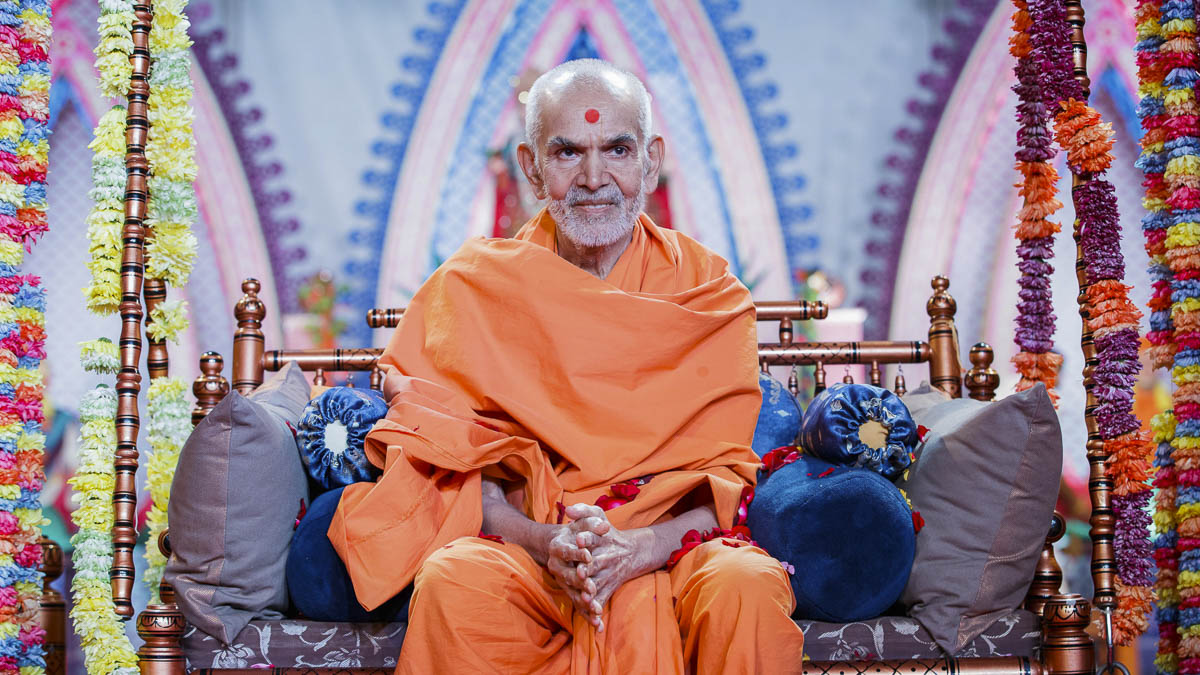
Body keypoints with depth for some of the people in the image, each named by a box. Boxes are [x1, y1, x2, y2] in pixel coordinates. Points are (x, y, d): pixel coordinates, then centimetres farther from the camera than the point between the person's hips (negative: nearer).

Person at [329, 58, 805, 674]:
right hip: (517, 542, 0)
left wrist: (642, 547, -21)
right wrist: (544, 543, -20)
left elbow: (726, 473, 0)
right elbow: (451, 466, -1)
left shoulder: (708, 292, 5)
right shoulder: (470, 287, 5)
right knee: (452, 583, -32)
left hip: (672, 547, 0)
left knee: (747, 587, -32)